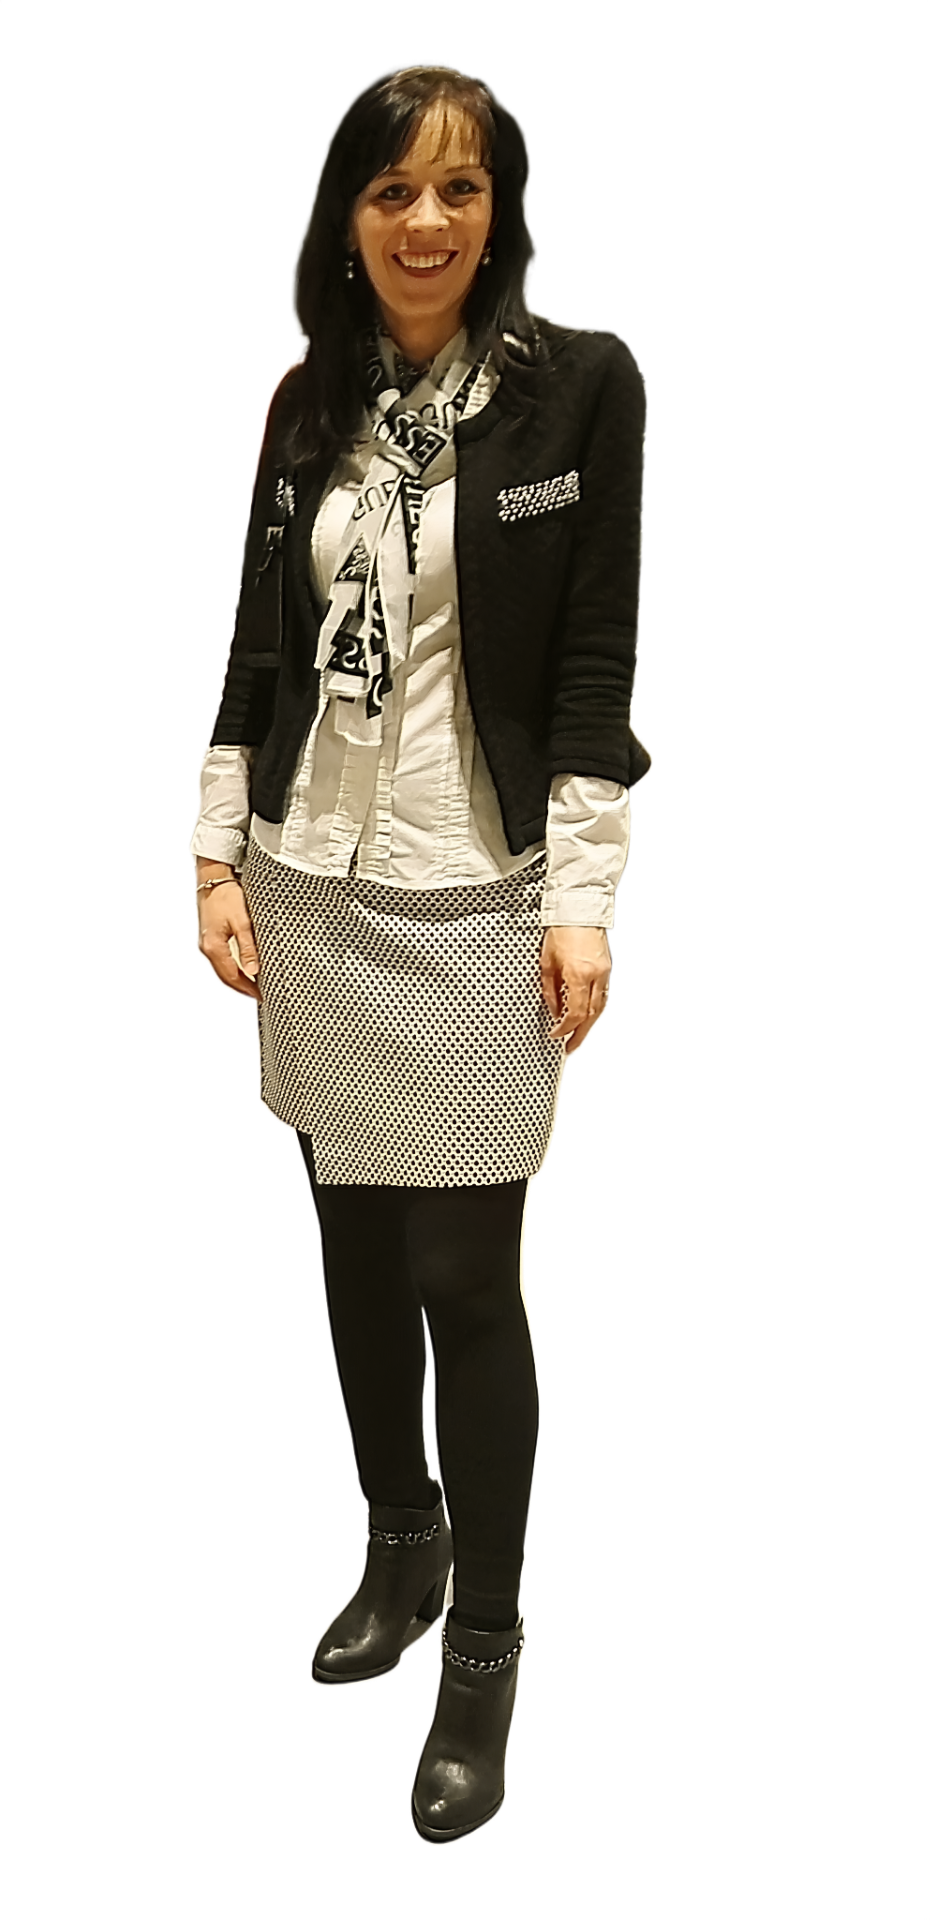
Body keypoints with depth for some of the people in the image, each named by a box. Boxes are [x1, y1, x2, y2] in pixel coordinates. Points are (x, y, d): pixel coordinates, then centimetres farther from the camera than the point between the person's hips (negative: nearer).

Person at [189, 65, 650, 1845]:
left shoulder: (580, 383, -5)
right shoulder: (308, 401, 8)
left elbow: (598, 658, -7)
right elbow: (257, 643, 11)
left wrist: (582, 899, -12)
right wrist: (219, 857, 6)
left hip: (477, 896, -4)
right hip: (315, 883, 5)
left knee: (466, 1274, -2)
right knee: (356, 1244, 14)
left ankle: (484, 1654, 16)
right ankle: (399, 1546, 36)